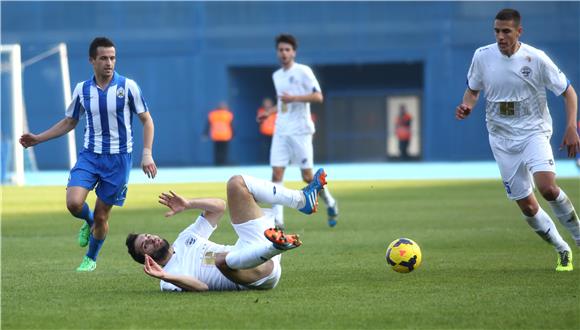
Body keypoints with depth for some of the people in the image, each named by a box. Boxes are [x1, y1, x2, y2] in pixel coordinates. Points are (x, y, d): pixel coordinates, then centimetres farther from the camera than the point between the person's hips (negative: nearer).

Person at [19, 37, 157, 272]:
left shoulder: (128, 86, -7)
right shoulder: (82, 90, 2)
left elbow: (147, 120, 0)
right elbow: (69, 122, 16)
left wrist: (147, 153, -11)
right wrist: (37, 139, 9)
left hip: (119, 158, -2)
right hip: (90, 155, 2)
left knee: (101, 216, 2)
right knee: (74, 203, -19)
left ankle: (91, 259, 28)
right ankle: (88, 222, 18)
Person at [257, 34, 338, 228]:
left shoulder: (303, 72, -5)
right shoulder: (277, 76, 15)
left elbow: (318, 97, -12)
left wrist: (293, 98, -20)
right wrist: (270, 112, 14)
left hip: (300, 130, -5)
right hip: (281, 131, 5)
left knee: (307, 176, -3)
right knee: (276, 173, -7)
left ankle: (330, 204, 22)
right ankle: (277, 219, -9)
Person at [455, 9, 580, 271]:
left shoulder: (536, 59, -12)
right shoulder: (482, 56, -3)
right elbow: (473, 90, 13)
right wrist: (467, 106, -10)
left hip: (534, 133, -3)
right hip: (502, 139, 3)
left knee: (547, 187, -27)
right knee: (526, 205, 1)